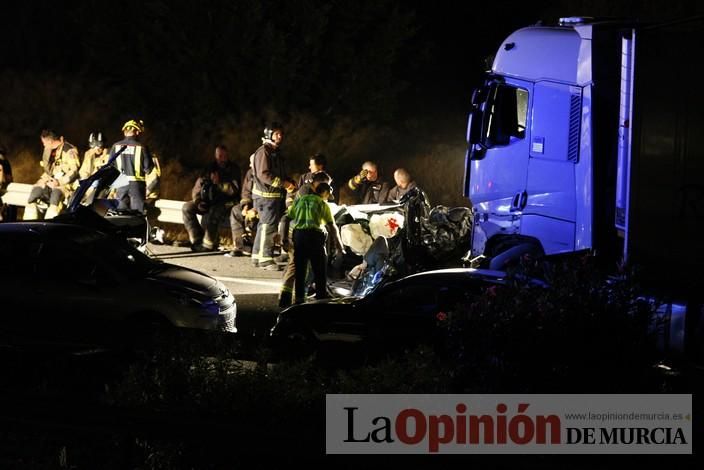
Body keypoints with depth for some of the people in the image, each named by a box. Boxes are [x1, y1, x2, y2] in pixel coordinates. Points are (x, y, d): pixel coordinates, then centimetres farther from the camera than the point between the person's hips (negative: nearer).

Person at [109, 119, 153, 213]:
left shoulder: (116, 146, 0)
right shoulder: (141, 147, -9)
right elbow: (148, 167, -7)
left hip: (121, 185, 2)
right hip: (137, 184, -2)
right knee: (137, 213, 2)